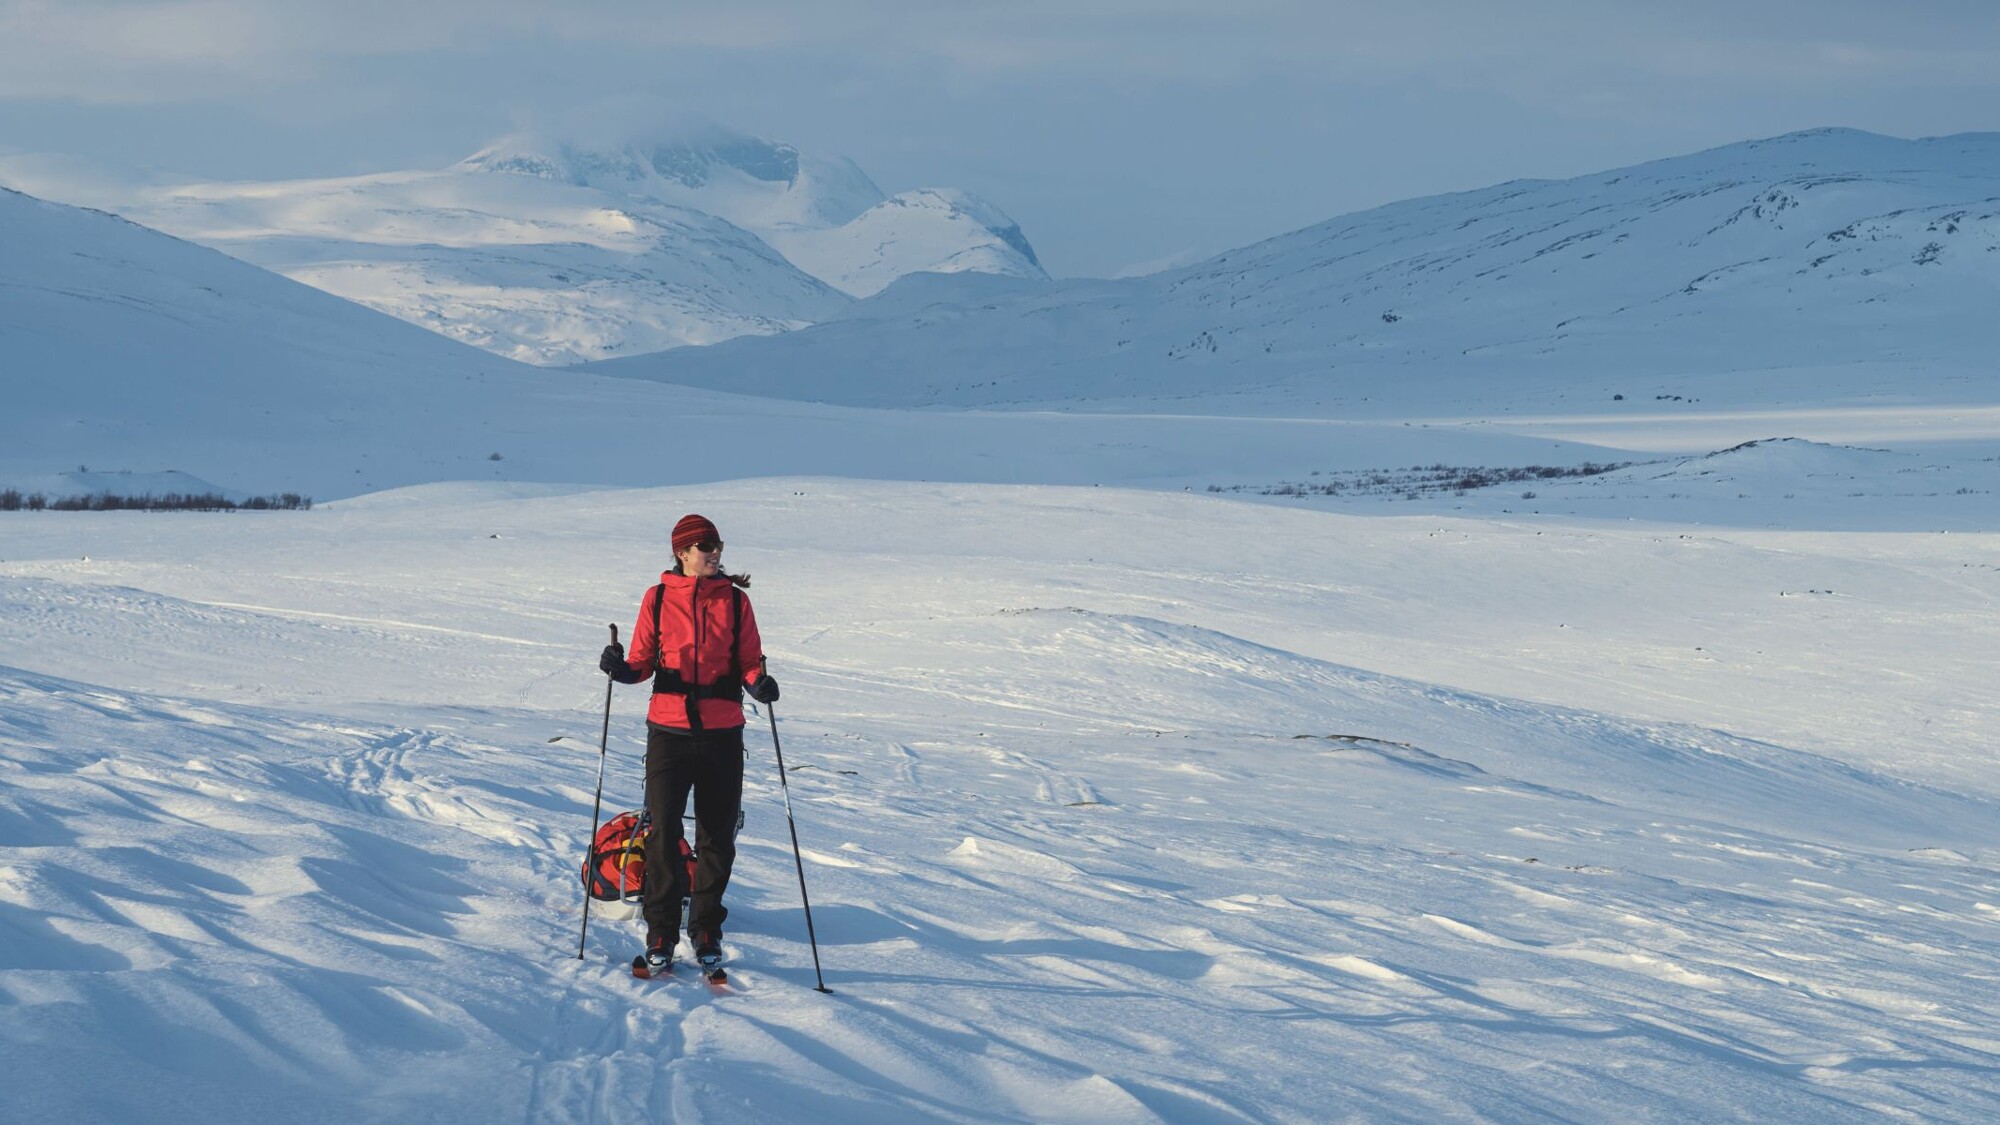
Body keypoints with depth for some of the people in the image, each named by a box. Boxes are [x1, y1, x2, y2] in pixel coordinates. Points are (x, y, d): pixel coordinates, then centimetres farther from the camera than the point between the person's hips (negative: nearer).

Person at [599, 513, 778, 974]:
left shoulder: (735, 600, 5)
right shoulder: (658, 599, 3)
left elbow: (750, 660, 5)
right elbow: (643, 662, 7)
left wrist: (759, 684, -16)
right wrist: (620, 668, -14)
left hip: (722, 732, 1)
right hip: (669, 730, -1)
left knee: (717, 835, 6)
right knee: (664, 832, -3)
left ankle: (706, 930, 20)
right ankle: (661, 934, 7)